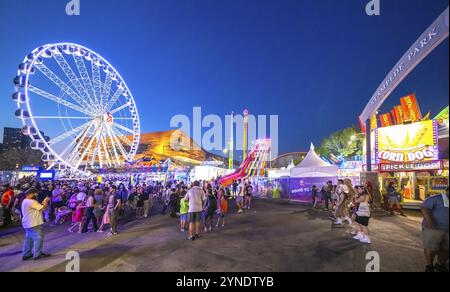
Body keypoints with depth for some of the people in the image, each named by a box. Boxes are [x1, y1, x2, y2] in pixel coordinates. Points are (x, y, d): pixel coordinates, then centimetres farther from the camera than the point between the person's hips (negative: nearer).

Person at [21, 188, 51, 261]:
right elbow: (43, 208, -19)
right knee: (38, 238, -1)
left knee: (28, 239, 17)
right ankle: (37, 255, 5)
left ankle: (26, 254, 25)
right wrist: (46, 201, -5)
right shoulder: (31, 202, -21)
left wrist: (43, 202, 7)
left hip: (28, 224, 11)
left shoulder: (25, 201, 13)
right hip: (34, 224, -11)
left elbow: (39, 207, 13)